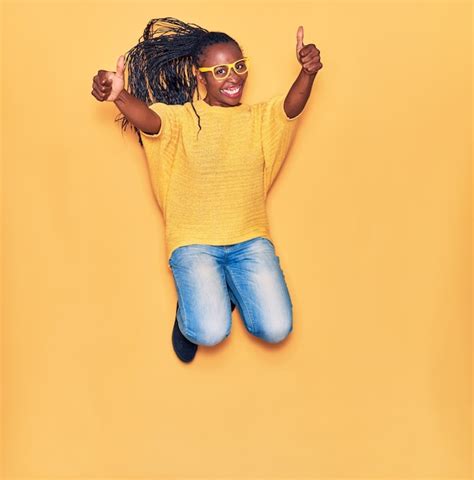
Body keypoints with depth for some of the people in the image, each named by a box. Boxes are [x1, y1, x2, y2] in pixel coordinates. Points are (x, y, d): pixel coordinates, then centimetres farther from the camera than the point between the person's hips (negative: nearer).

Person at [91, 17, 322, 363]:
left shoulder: (259, 117, 6)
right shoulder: (183, 117, -2)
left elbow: (292, 106, -15)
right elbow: (148, 119, -24)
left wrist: (307, 73, -39)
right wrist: (119, 95, -48)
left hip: (250, 240, 3)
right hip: (194, 243, -3)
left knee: (276, 329, -13)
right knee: (211, 333, -23)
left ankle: (233, 289, 20)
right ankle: (189, 312, 16)